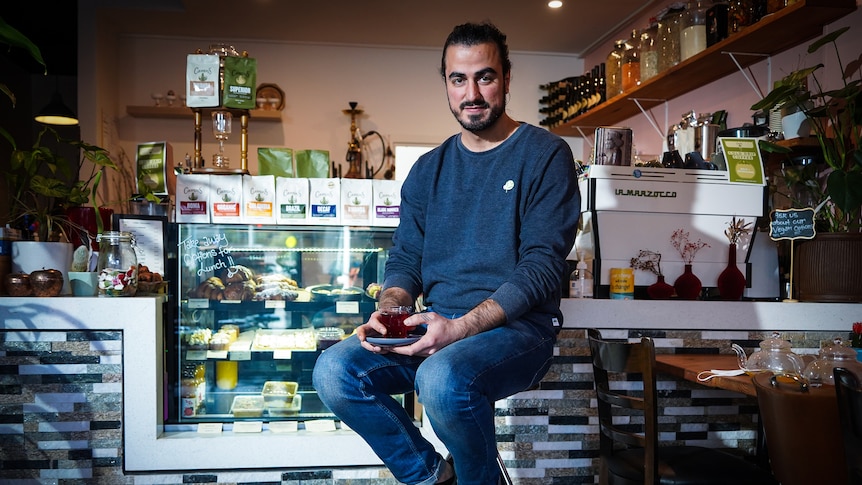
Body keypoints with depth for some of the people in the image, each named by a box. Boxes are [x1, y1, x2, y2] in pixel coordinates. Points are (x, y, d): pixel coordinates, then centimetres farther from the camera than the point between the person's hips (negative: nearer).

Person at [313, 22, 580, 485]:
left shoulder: (545, 155, -2)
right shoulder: (428, 170, 15)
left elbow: (542, 263, -11)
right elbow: (405, 259, 14)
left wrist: (461, 327, -23)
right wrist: (387, 311, -10)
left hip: (516, 326, -5)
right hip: (436, 325, 5)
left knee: (443, 378, -35)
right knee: (334, 372, -17)